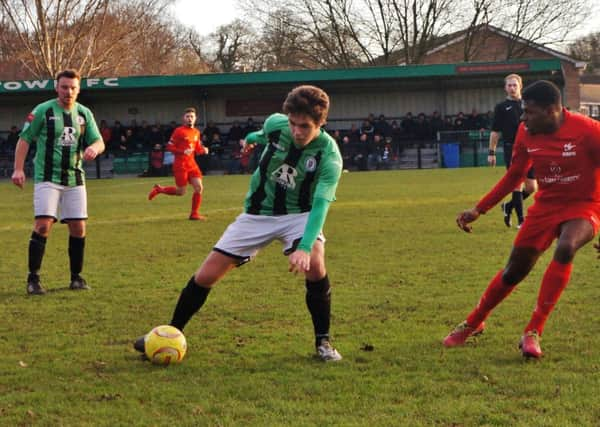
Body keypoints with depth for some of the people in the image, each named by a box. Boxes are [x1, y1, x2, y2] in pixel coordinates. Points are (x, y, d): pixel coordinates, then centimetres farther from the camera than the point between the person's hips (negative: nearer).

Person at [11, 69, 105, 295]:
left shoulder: (84, 113, 7)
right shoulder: (43, 111, -5)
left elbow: (99, 141, 6)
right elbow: (24, 139, -3)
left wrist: (93, 148, -19)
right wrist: (18, 169, -13)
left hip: (75, 178, 4)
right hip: (47, 178, -4)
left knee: (78, 227, 3)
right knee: (43, 225, -15)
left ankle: (76, 277, 16)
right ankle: (33, 279, -9)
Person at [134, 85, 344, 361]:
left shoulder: (329, 156, -26)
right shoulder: (276, 124, -17)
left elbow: (320, 204, -35)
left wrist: (305, 247, -50)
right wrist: (253, 137, 33)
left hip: (298, 214, -3)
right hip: (258, 213, 3)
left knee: (314, 265, -33)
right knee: (205, 276, -2)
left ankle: (323, 342, -13)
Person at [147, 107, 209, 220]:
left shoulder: (196, 132, 11)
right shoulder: (179, 131, -9)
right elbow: (169, 147, -11)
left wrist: (203, 150, 0)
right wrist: (183, 152, -23)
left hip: (192, 164, 6)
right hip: (180, 165, -6)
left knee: (199, 188, -5)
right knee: (181, 192, -2)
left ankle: (194, 214, 5)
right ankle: (159, 189, 22)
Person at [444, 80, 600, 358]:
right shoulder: (526, 133, -5)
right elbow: (514, 176, 11)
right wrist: (479, 210, 7)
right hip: (545, 207, 5)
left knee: (565, 249, -34)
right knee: (514, 271, 7)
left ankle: (533, 332, -26)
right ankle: (474, 323, 33)